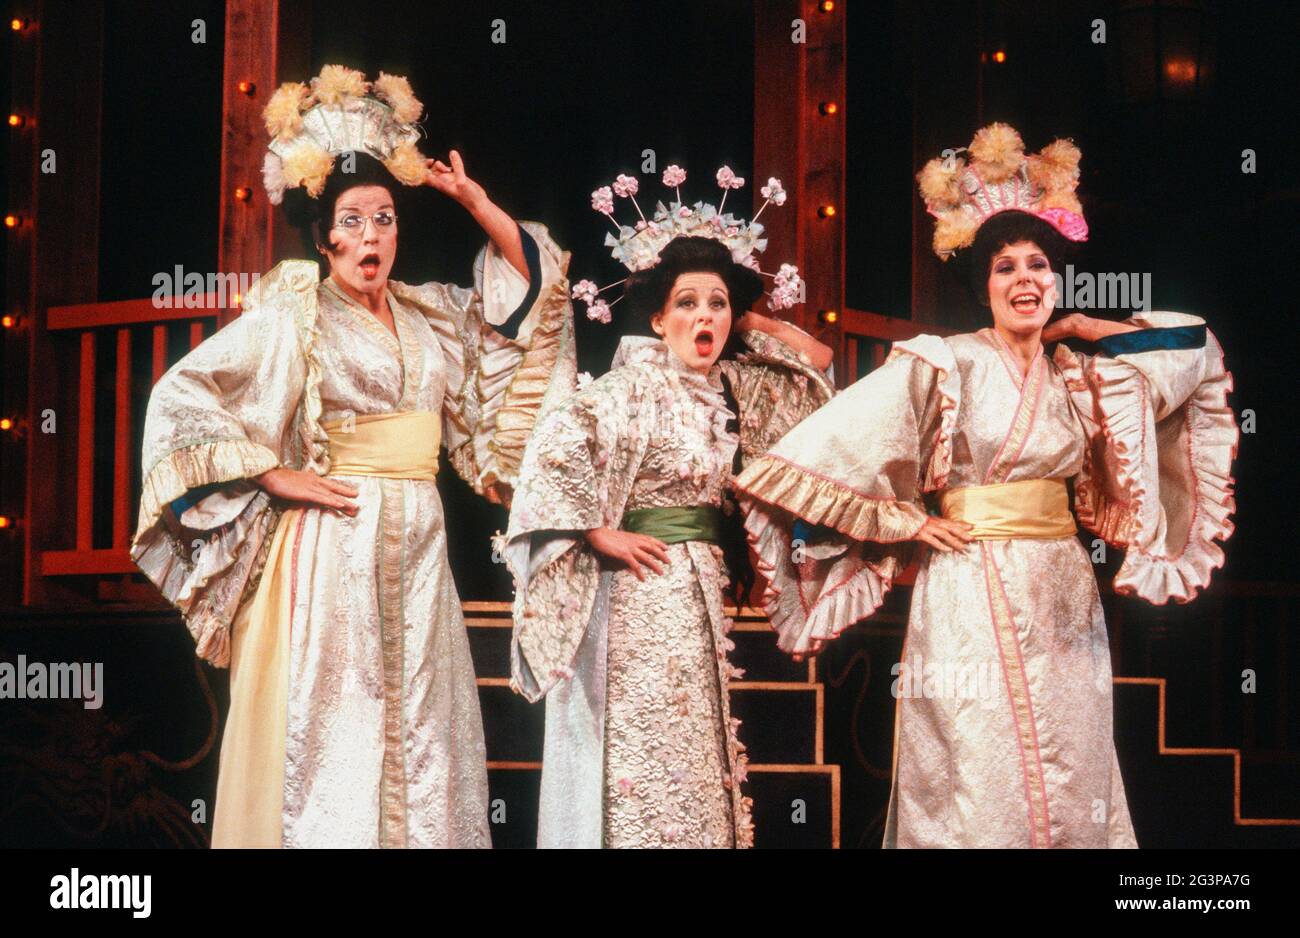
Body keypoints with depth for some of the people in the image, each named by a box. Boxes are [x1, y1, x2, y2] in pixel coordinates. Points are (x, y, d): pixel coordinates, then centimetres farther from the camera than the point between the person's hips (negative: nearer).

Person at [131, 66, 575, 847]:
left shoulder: (430, 315, 13)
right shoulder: (292, 315, -3)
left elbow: (531, 283, 22)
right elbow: (179, 401, -6)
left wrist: (480, 206, 8)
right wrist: (278, 475, -9)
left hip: (417, 555, 5)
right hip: (330, 553, -5)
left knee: (419, 743, 5)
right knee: (328, 747, -6)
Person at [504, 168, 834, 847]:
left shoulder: (728, 386, 9)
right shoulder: (635, 387, -12)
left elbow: (815, 358, 19)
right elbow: (555, 446, -25)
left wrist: (745, 320, 10)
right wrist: (602, 534, -18)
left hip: (702, 593, 8)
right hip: (644, 591, -8)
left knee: (693, 760, 10)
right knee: (646, 766, -6)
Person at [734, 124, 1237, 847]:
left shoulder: (1077, 375, 11)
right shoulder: (944, 366, -5)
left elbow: (1195, 345, 22)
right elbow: (825, 448, -10)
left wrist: (1077, 329, 12)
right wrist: (907, 520, -7)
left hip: (1066, 609, 6)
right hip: (975, 603, -5)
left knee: (1072, 797, 7)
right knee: (981, 800, -6)